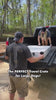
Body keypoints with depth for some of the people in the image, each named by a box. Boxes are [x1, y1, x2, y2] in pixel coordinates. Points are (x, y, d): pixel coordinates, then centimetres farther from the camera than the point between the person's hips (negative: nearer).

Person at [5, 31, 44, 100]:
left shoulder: (9, 47, -2)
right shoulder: (24, 48, -18)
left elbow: (6, 57, 12)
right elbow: (31, 60, -17)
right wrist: (40, 57, 0)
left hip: (11, 72, 6)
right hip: (19, 74, -6)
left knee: (12, 90, 25)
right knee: (22, 93, 9)